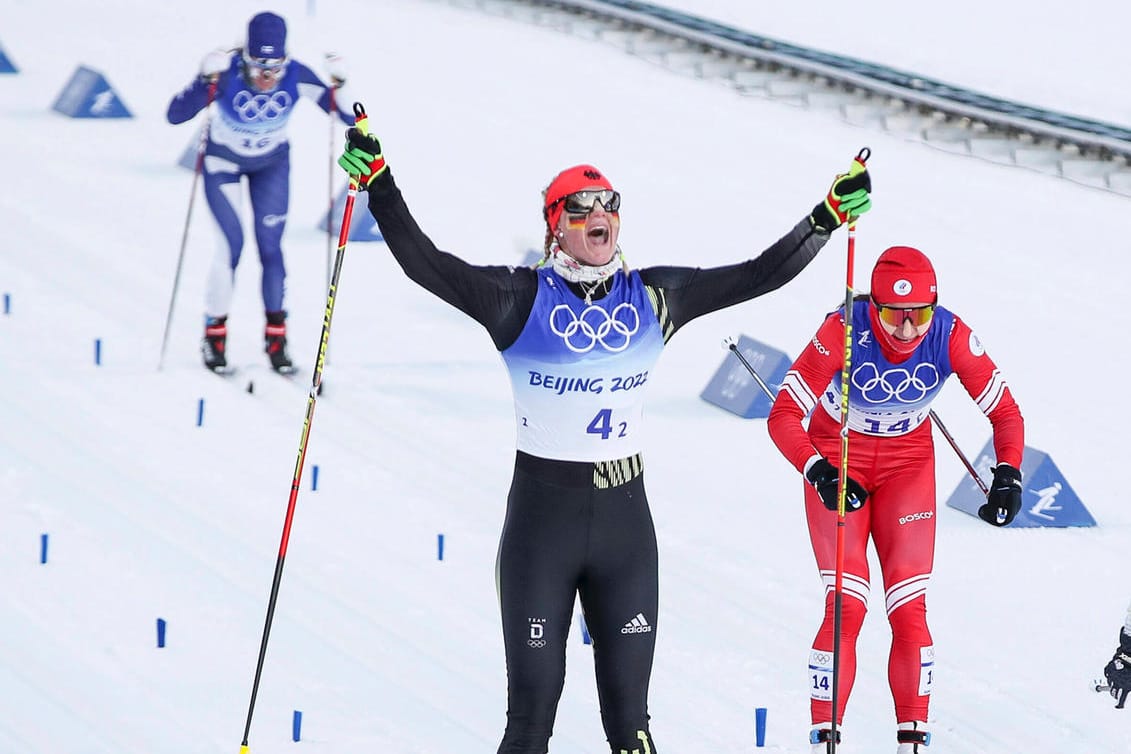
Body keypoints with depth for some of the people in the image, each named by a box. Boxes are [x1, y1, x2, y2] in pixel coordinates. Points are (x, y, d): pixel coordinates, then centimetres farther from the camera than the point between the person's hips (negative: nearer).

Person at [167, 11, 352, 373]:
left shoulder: (296, 77, -28)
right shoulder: (228, 74, -33)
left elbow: (349, 116, -21)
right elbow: (175, 115, -36)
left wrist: (337, 86, -40)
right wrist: (207, 82, -50)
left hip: (272, 164, 2)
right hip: (223, 162, -2)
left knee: (270, 247, -4)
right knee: (233, 244, -12)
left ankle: (276, 337, 10)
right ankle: (214, 333, 4)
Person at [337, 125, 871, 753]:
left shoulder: (653, 299, 5)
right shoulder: (521, 299, -5)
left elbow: (760, 274, 7)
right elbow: (425, 263, -14)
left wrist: (831, 214, 4)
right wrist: (377, 184, -24)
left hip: (625, 517, 3)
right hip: (542, 513, -3)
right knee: (533, 702, -1)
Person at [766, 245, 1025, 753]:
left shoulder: (951, 336, -23)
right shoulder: (844, 332, -29)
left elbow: (1006, 413, -11)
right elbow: (783, 417, -29)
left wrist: (1008, 474, -26)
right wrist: (819, 474, -44)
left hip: (908, 464, 2)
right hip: (837, 459, -2)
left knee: (909, 611, -5)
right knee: (846, 608, -11)